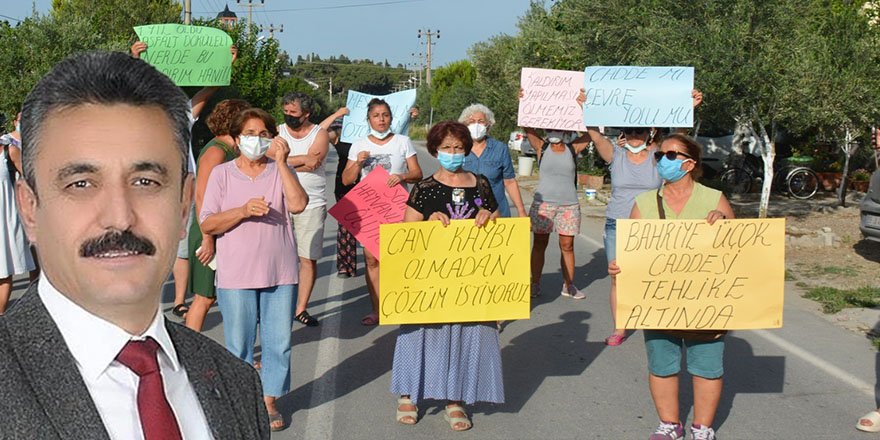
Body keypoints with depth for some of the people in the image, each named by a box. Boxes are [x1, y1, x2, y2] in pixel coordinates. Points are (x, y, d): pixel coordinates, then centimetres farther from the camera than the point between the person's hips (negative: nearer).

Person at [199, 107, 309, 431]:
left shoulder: (280, 171, 5)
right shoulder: (221, 174, 2)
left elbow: (298, 205, -14)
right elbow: (207, 225, -4)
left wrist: (281, 162, -14)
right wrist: (244, 211, -18)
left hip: (280, 273, 1)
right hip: (236, 275, -1)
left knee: (278, 342, 8)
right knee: (239, 345, 7)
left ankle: (269, 401, 24)